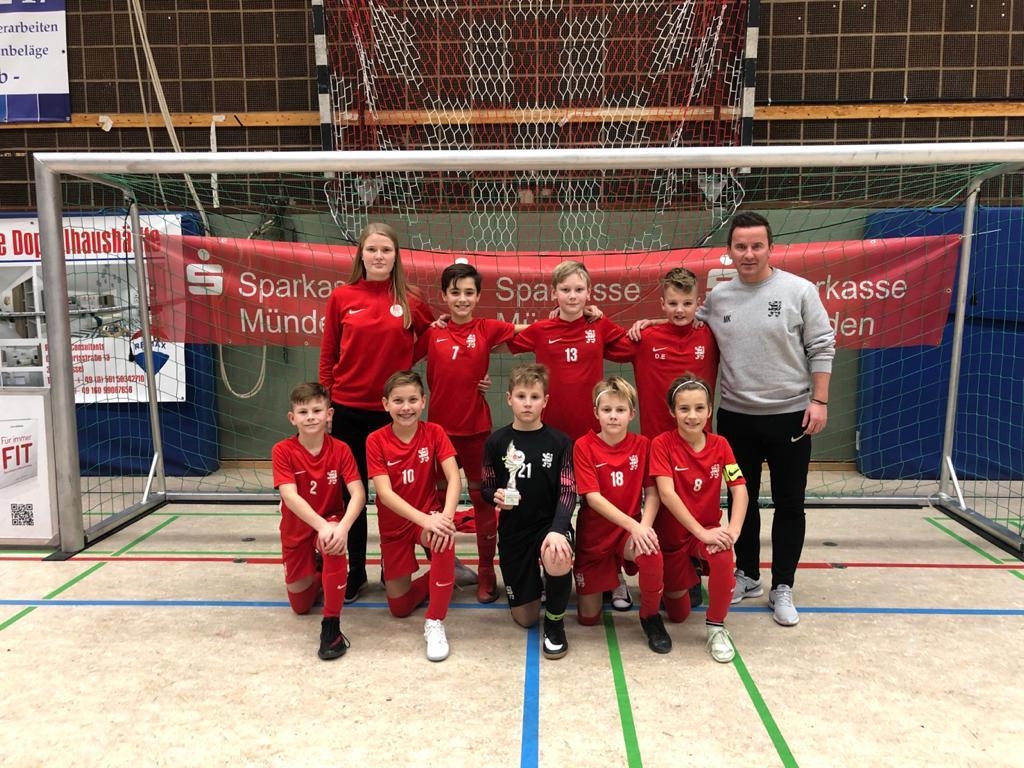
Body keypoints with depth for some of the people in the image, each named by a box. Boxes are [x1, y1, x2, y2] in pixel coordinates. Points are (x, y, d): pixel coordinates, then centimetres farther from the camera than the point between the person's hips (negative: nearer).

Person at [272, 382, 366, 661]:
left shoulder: (340, 450, -16)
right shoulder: (282, 451, -18)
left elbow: (358, 494, -25)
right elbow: (289, 496, -29)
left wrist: (342, 527, -43)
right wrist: (322, 526, -43)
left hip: (331, 523, -1)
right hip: (297, 530, 1)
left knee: (334, 545, -37)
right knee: (300, 605, 7)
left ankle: (331, 626, -27)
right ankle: (316, 571, 42)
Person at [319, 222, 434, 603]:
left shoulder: (411, 301, -1)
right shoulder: (341, 297, 0)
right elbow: (328, 355, 4)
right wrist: (323, 402, 3)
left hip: (392, 410, 0)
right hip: (347, 409, 1)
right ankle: (354, 571, 25)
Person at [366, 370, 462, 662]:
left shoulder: (434, 433, -10)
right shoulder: (376, 441, -14)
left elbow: (454, 479, -21)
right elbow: (384, 493, -22)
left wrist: (445, 516, -39)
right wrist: (425, 520, -35)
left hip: (430, 515, -1)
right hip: (394, 524, 1)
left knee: (444, 538, -37)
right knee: (399, 606, 1)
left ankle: (435, 623, -22)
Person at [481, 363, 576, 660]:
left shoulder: (560, 442, -6)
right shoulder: (497, 442, -2)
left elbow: (568, 492, -12)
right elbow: (486, 489, 5)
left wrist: (557, 530, -29)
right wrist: (496, 497, -19)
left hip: (551, 523, -2)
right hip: (513, 529, 2)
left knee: (558, 561, -38)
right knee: (525, 618, 5)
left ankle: (555, 623, -7)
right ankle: (535, 582, 41)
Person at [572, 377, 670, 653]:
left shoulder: (642, 445, -5)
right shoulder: (584, 446, -12)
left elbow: (652, 493, -7)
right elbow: (592, 497, -19)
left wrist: (644, 526, -25)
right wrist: (633, 524, -29)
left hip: (631, 530, 0)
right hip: (594, 536, 0)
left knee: (650, 552, -36)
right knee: (588, 617, 4)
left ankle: (651, 617, -8)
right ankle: (608, 578, 37)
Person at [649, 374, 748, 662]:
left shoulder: (720, 445, -6)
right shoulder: (662, 444, -17)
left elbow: (739, 489, -14)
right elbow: (667, 493, -25)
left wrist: (733, 529, -30)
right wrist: (701, 532, -30)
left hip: (708, 530, 2)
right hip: (672, 535, -1)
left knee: (724, 557, -35)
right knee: (678, 614, 7)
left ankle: (716, 627, -11)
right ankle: (687, 577, 41)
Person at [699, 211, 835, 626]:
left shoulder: (799, 291, -6)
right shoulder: (717, 297, 3)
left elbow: (822, 348, -4)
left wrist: (819, 400, -9)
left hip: (790, 415, -2)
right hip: (735, 416, 3)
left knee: (789, 505, 6)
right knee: (742, 500, 14)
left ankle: (782, 588, 19)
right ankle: (747, 575, 31)